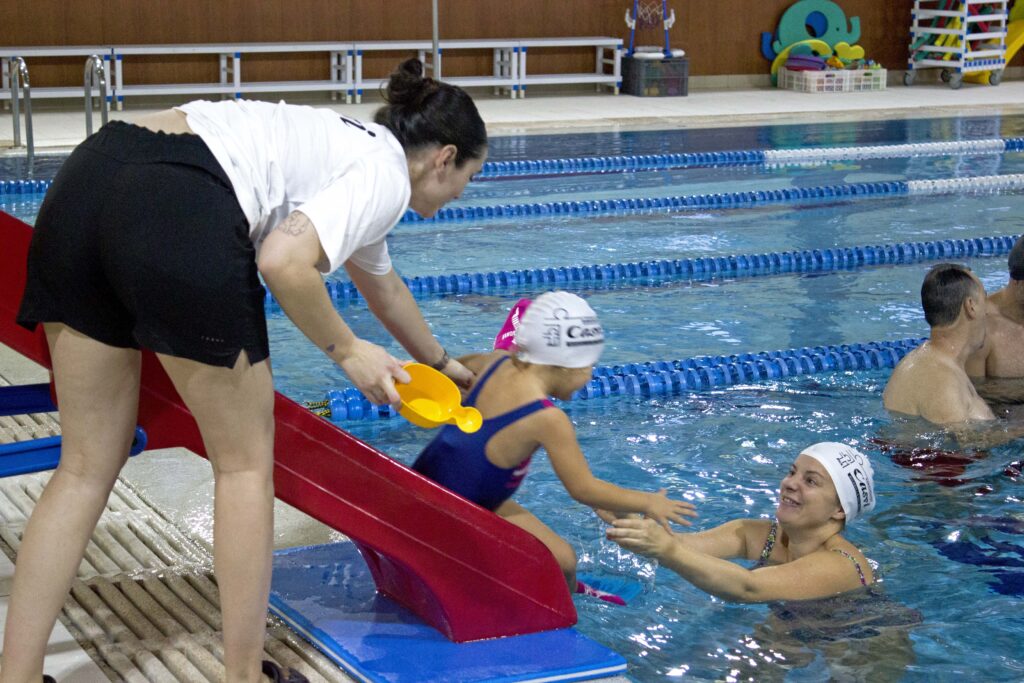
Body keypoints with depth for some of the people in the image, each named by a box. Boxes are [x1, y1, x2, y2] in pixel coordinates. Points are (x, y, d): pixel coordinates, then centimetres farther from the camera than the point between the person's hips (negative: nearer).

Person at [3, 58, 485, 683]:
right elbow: (284, 262, -11)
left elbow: (384, 286, 51)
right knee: (245, 463, 9)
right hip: (178, 212, -9)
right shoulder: (386, 179, 7)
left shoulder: (352, 148, 35)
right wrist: (346, 350, 5)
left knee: (88, 466, 13)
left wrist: (441, 362, 67)